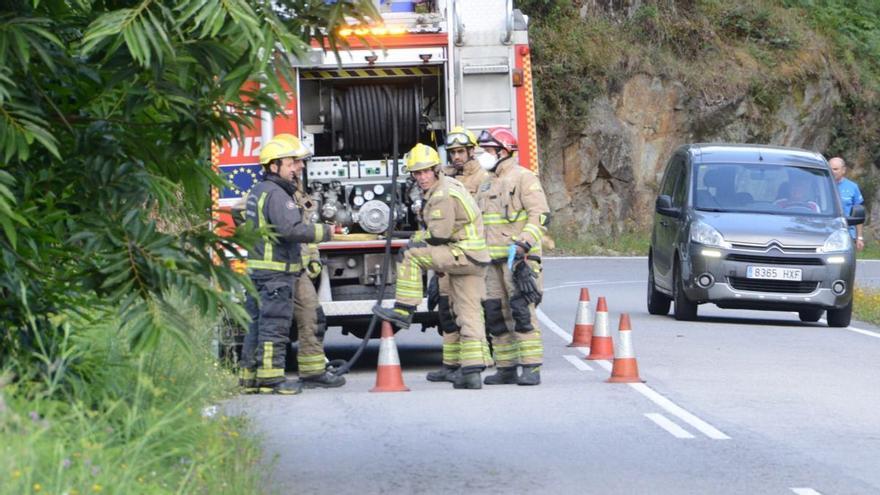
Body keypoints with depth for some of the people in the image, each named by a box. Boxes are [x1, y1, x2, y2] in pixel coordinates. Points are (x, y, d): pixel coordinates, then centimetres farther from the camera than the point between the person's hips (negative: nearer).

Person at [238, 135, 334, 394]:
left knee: (258, 325, 12)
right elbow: (292, 229, -26)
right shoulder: (276, 194, -15)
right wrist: (323, 232, -18)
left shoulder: (258, 191, 17)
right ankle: (271, 377, -8)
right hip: (276, 272, -10)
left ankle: (250, 377, 15)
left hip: (257, 271, 10)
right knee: (275, 325, -8)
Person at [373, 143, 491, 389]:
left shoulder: (443, 195, -15)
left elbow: (438, 235, -17)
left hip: (463, 255, -10)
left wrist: (416, 238, 1)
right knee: (469, 316, 5)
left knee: (409, 254, -12)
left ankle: (403, 311, -9)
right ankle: (472, 371, 1)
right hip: (474, 260, 10)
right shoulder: (447, 185, 18)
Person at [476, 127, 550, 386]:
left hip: (519, 258, -8)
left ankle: (531, 369, -13)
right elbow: (479, 222, 30)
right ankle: (506, 368, 9)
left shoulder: (524, 178, -4)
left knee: (522, 311, -13)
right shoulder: (487, 185, 21)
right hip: (494, 261, 8)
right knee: (496, 314, 5)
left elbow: (541, 216, -13)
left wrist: (524, 243, -24)